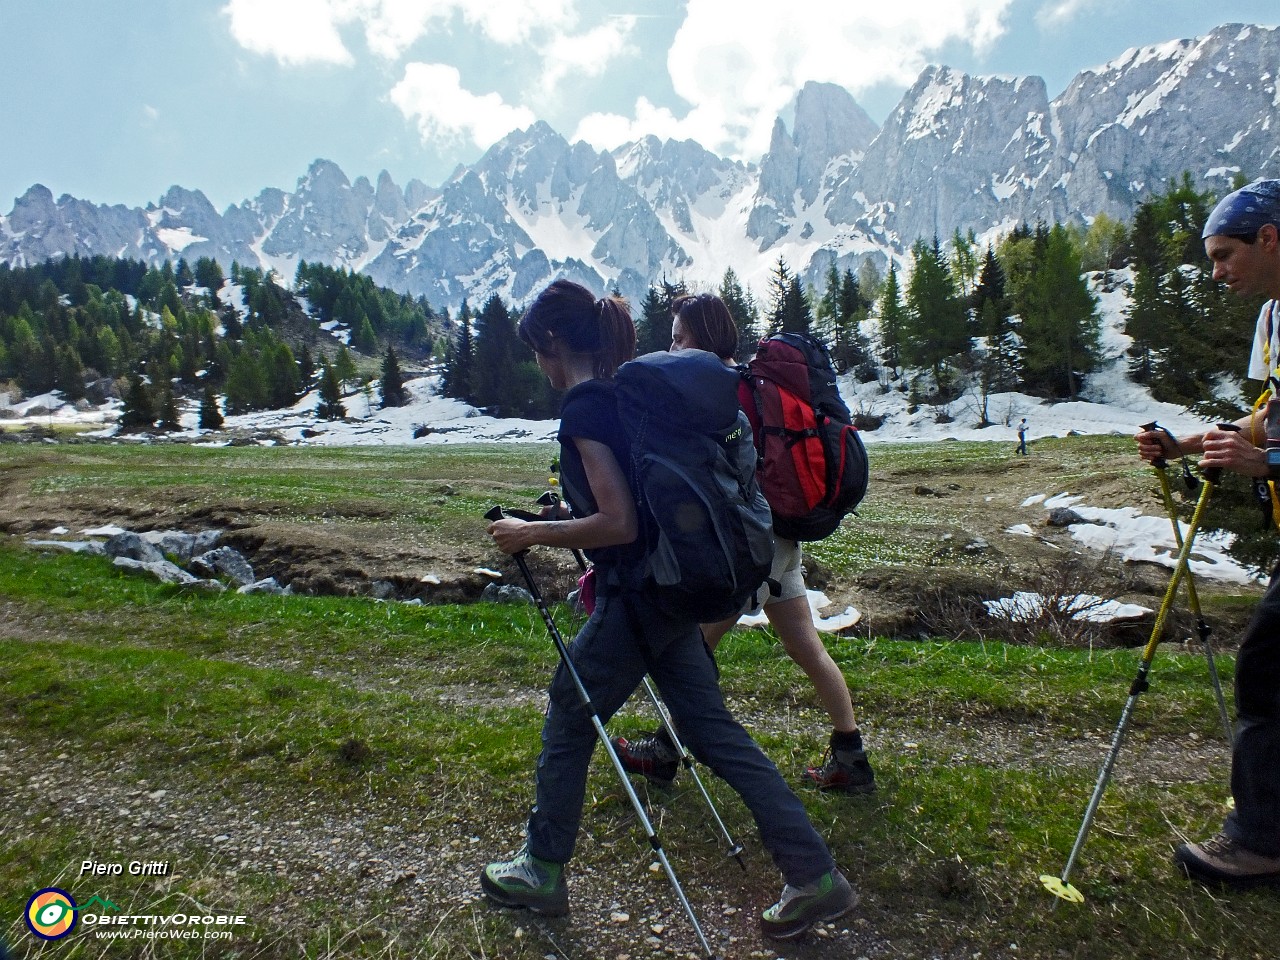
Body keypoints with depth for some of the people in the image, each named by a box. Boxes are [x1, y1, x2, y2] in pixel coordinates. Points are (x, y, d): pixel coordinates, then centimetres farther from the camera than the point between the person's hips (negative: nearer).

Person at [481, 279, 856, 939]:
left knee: (566, 723, 11)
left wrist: (531, 534, -12)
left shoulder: (583, 407, -16)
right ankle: (816, 877, 20)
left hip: (634, 598, -9)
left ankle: (543, 872, 31)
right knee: (715, 733, 13)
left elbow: (618, 523, -22)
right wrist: (568, 515, 24)